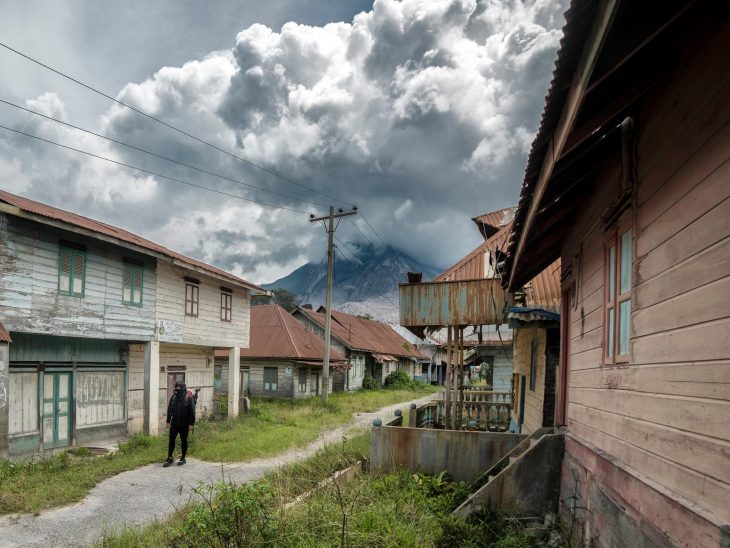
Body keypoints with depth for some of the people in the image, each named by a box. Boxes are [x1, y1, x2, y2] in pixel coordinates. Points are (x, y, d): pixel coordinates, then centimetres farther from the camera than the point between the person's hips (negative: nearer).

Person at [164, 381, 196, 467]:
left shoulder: (188, 398, -11)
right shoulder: (174, 397, 3)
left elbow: (192, 411, -11)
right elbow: (169, 409, 11)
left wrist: (191, 423, -14)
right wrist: (168, 421, 8)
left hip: (184, 424, -4)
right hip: (174, 423, 4)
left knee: (183, 440, 7)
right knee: (171, 440, 4)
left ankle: (183, 458, 18)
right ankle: (169, 458, 12)